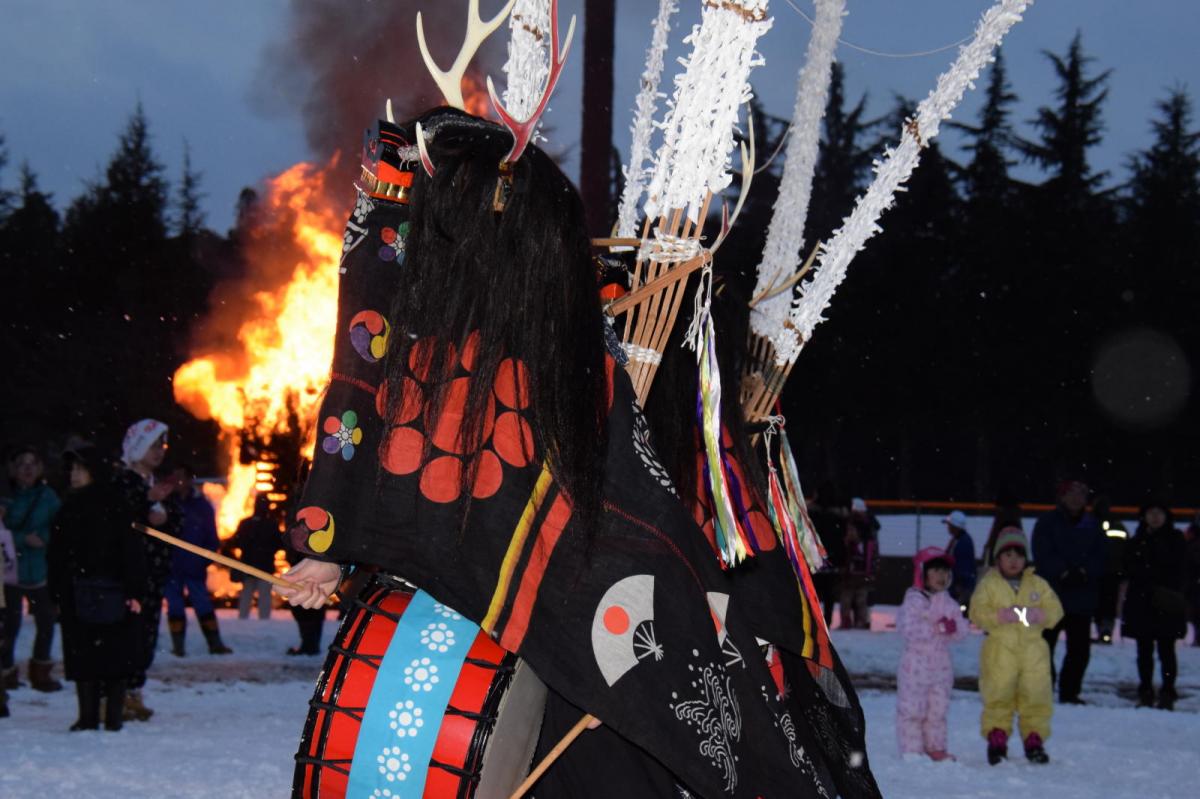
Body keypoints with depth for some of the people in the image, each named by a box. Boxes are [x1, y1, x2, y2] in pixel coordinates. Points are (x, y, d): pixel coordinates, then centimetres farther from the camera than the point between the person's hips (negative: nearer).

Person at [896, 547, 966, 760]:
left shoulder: (949, 603, 9)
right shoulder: (913, 601, -9)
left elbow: (962, 629, 5)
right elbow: (906, 628, -21)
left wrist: (953, 627, -19)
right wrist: (936, 628, -22)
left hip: (941, 664, 6)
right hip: (916, 664, -6)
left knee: (938, 709, 12)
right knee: (912, 708, -3)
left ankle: (936, 747, 21)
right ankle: (912, 749, 2)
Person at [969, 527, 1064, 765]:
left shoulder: (1038, 584, 12)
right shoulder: (988, 584, 4)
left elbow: (1055, 610, 6)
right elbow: (978, 613, -4)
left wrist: (1036, 615, -13)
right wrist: (1002, 616, -18)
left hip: (1033, 652, 2)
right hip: (999, 650, -2)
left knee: (1036, 698, 2)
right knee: (998, 697, -1)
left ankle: (1034, 740, 12)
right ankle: (997, 740, 8)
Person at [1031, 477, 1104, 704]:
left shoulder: (1092, 526, 11)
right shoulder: (1047, 523, 2)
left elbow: (1099, 558, 4)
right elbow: (1044, 556, -8)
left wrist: (1084, 572, -14)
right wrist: (1064, 573, -20)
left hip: (1083, 598, 3)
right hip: (1051, 594, -3)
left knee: (1080, 649, 4)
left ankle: (1069, 692, 13)